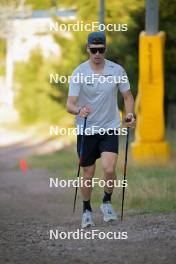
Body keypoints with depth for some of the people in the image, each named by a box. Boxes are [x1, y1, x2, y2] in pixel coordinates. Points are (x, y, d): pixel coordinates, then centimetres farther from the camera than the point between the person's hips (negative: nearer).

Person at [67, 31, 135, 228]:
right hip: (86, 130, 0)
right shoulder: (79, 73, -10)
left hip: (110, 128, 0)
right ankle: (87, 210, 29)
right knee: (88, 174, 6)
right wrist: (79, 111, -38)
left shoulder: (117, 70, -4)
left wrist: (130, 114, -10)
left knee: (109, 169, -19)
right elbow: (70, 104, -16)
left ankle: (107, 202, 8)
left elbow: (127, 96, 9)